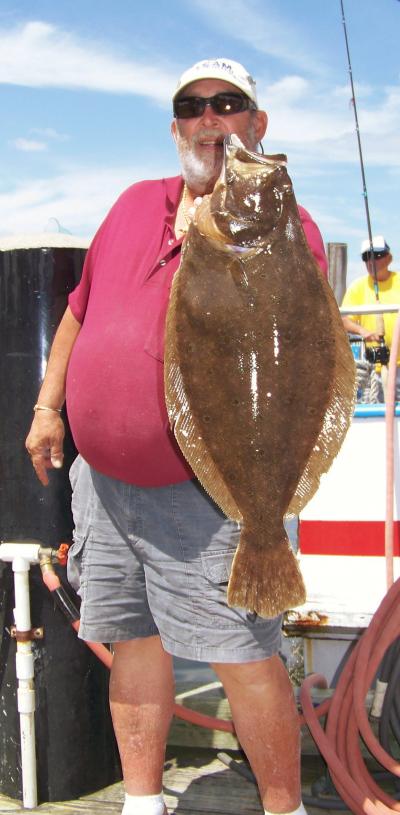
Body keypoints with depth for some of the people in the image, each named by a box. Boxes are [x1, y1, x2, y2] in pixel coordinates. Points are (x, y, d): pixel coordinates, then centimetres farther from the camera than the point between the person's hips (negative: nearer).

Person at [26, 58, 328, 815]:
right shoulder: (136, 204, 12)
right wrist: (47, 406, 18)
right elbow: (81, 307, 20)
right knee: (132, 637, 13)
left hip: (197, 490, -6)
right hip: (102, 475, 6)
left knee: (242, 653, -3)